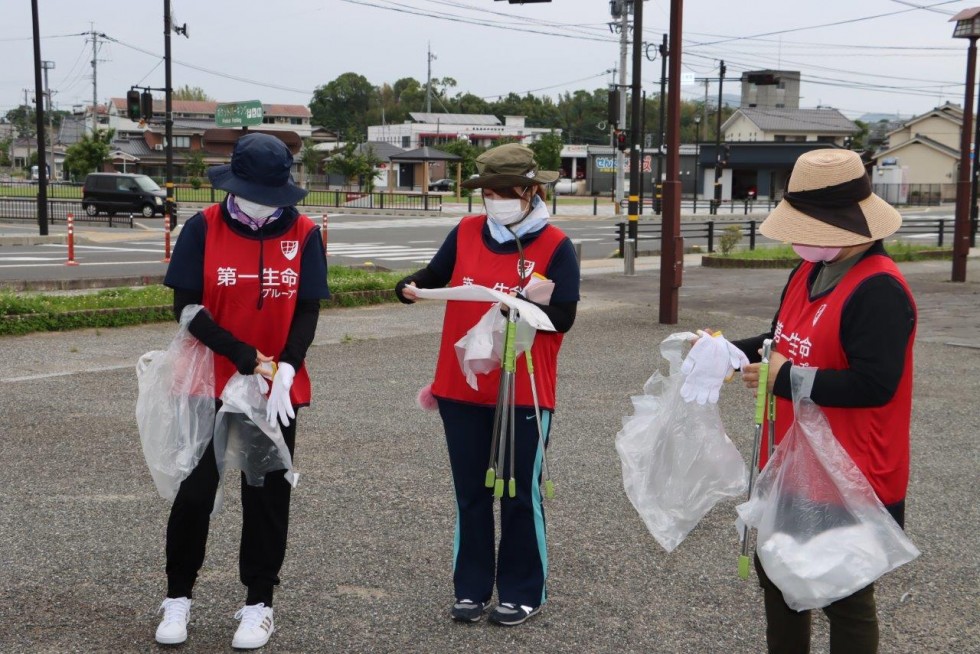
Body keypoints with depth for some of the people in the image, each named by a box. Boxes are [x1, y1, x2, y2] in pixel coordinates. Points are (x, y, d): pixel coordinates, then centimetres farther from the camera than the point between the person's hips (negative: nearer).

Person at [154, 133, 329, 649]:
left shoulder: (304, 234, -2)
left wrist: (286, 368, -20)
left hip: (278, 389, 1)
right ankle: (178, 597, 24)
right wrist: (246, 358, -17)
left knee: (267, 497, 8)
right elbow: (187, 306, -9)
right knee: (194, 491, 5)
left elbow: (307, 310, -4)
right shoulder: (204, 227, -6)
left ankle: (259, 604, 22)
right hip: (210, 384, -1)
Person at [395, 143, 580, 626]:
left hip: (524, 393, -3)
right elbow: (435, 274, 15)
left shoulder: (555, 246, -7)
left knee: (521, 494, 8)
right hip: (461, 388, 4)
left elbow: (563, 318, -11)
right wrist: (410, 288, -6)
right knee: (470, 492, 12)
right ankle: (471, 587, 24)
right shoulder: (466, 233, 3)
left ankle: (522, 593, 21)